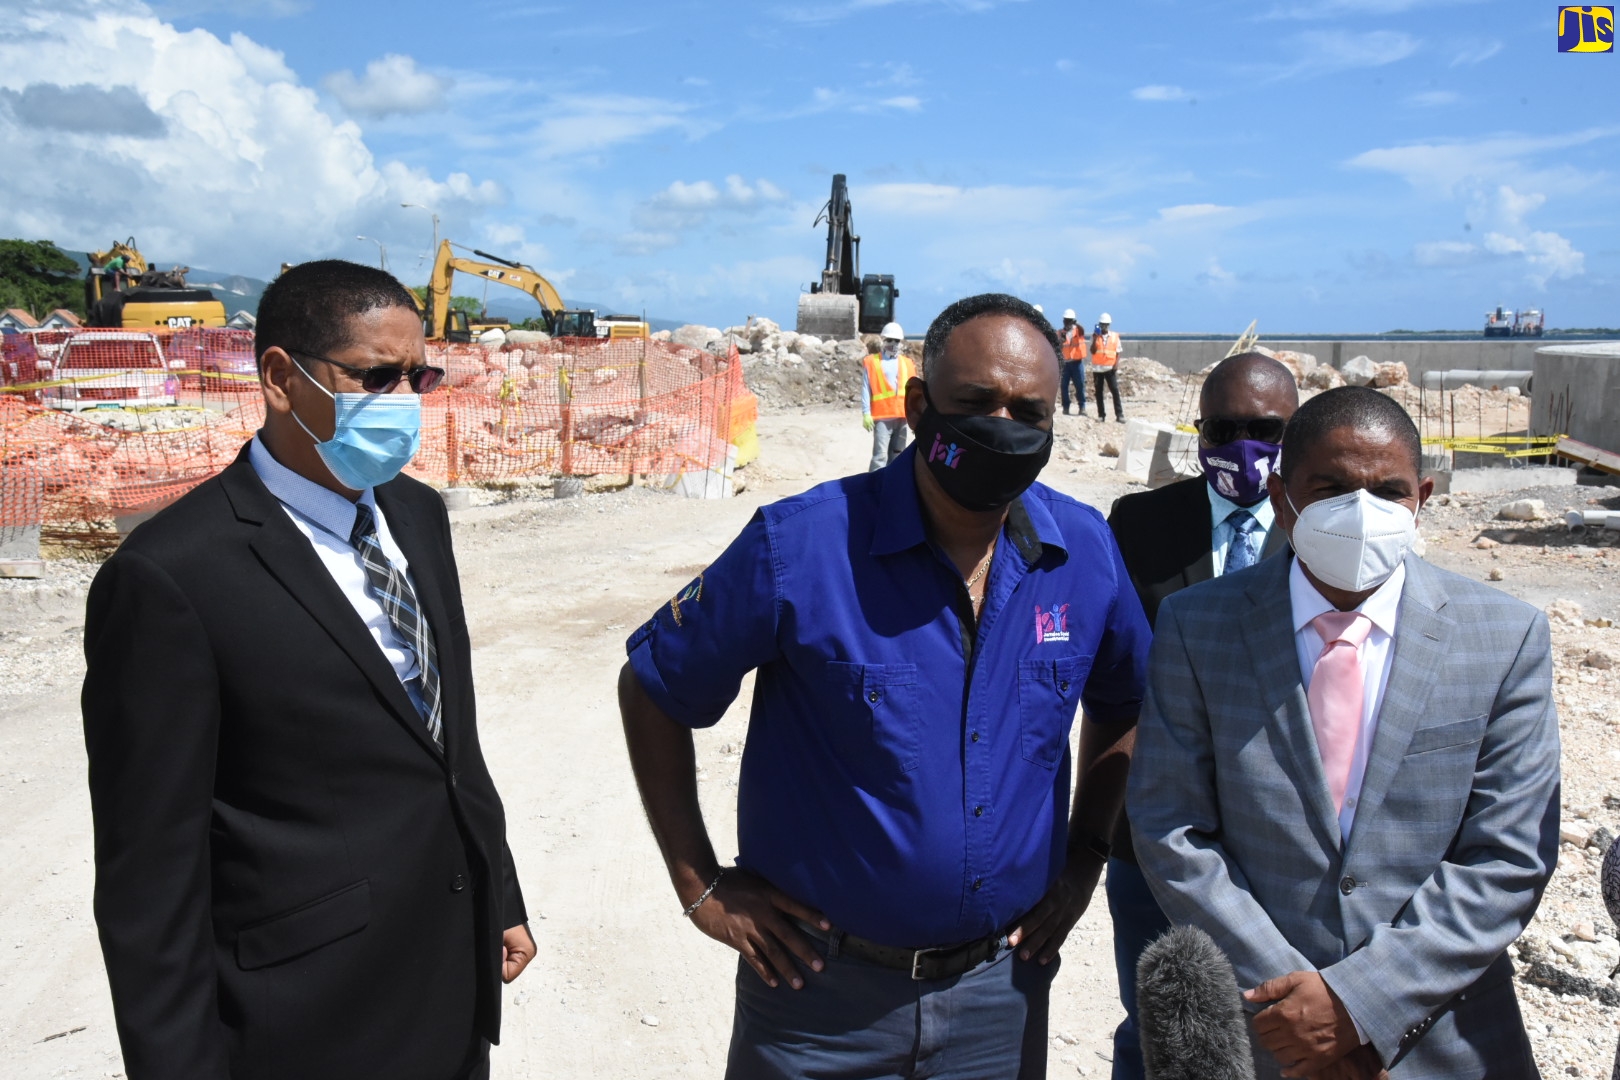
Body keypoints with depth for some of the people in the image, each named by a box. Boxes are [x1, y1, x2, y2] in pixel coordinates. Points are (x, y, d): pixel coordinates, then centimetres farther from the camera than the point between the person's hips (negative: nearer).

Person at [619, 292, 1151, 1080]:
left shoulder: (1086, 552, -5)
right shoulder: (801, 545, -17)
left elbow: (1122, 703, 14)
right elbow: (651, 691, -7)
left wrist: (1085, 853, 6)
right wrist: (700, 885, -7)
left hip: (1001, 986, 3)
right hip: (819, 987, -3)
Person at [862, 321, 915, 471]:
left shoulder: (907, 363, 12)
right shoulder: (873, 362, -1)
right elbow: (866, 390, -4)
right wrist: (866, 414, -11)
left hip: (902, 416, 5)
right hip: (881, 416, -5)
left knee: (897, 455, 11)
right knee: (880, 455, -13)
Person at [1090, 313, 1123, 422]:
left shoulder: (1115, 336, 5)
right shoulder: (1095, 336, 4)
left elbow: (1118, 352, 7)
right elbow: (1093, 351, -6)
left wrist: (1116, 364, -7)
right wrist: (1095, 338, -15)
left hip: (1110, 368, -1)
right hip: (1097, 368, 1)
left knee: (1115, 390, -8)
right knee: (1098, 392, 4)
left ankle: (1119, 414, -7)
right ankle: (1101, 414, 9)